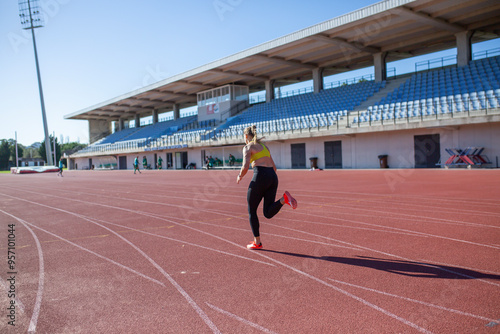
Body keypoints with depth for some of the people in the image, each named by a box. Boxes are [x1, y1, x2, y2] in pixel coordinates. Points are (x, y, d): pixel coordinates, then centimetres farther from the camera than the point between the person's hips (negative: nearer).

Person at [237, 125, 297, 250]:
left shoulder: (248, 147, 3)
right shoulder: (264, 146, 26)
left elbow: (245, 167, -10)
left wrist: (240, 176, 9)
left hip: (260, 177, -7)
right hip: (273, 178, 7)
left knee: (252, 211, 10)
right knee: (268, 213, 5)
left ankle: (257, 242, 14)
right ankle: (284, 199, -21)